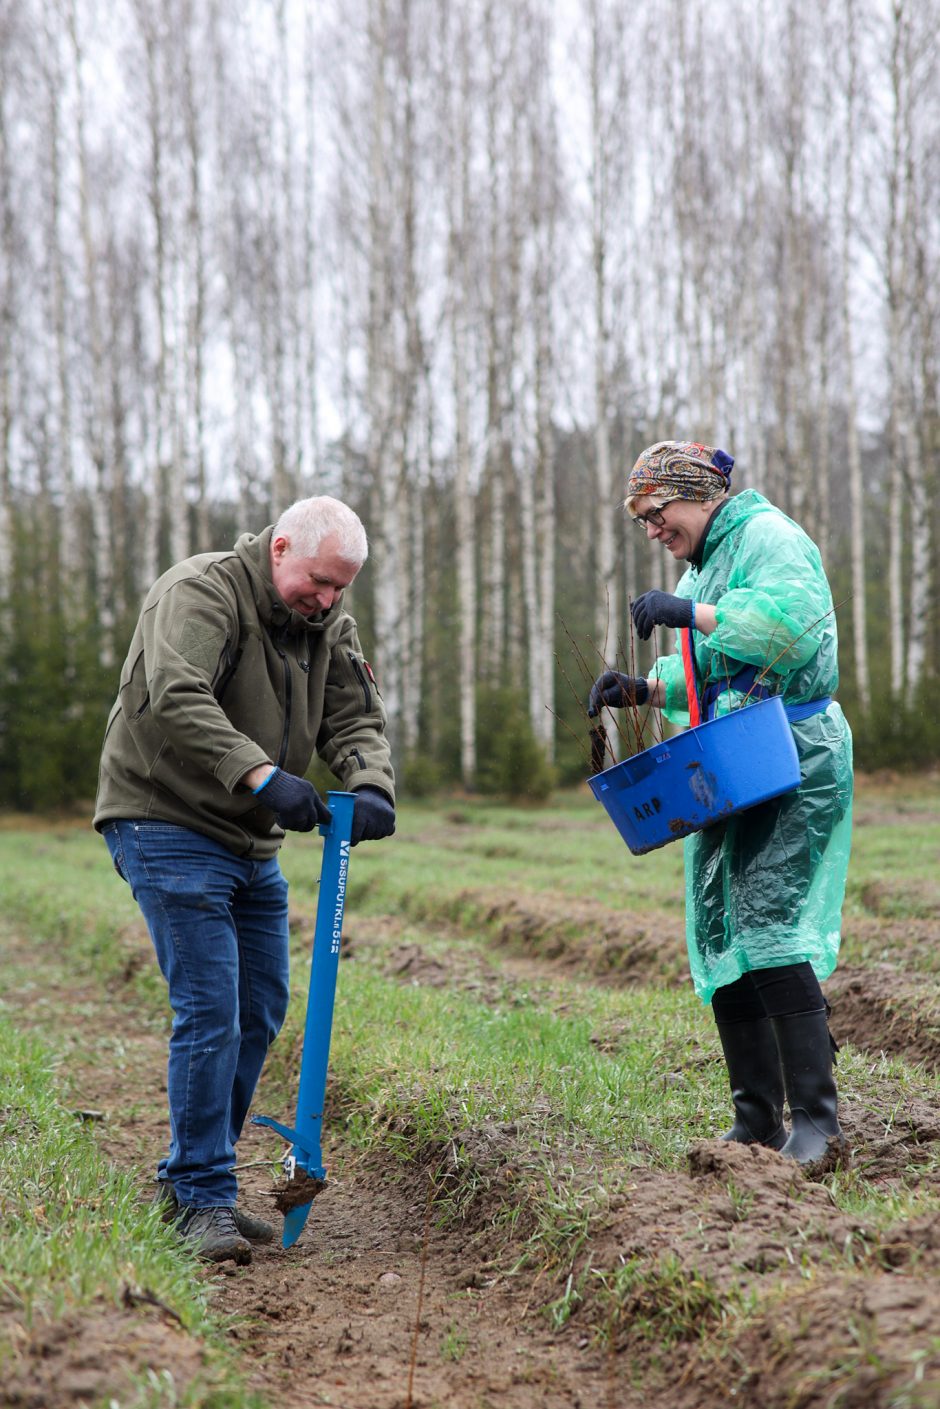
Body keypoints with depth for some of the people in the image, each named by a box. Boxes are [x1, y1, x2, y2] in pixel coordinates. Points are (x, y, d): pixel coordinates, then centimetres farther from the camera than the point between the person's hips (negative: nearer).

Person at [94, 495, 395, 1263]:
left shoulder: (327, 625, 8)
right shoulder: (199, 593, -17)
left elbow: (356, 717, 2)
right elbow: (176, 700, -32)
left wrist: (371, 786, -21)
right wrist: (262, 776, -42)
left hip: (253, 842, 8)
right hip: (169, 830, -8)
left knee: (261, 1010, 10)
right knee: (210, 1013, -12)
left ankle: (187, 1177, 22)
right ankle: (203, 1196, -3)